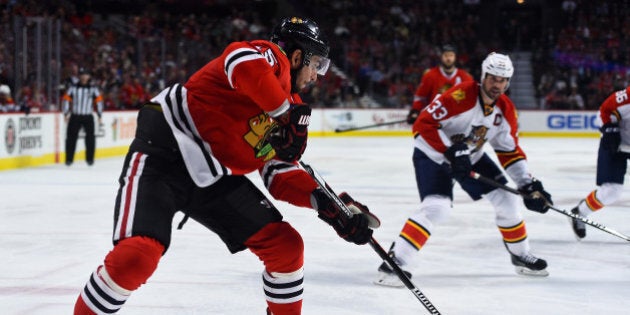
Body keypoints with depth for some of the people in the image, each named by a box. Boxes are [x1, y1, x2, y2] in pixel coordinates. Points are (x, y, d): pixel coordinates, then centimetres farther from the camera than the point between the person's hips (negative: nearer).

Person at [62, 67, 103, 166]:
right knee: (71, 137, -2)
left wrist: (100, 116, 3)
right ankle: (69, 159, 5)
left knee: (90, 137, -5)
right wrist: (66, 114, -2)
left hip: (88, 117, 0)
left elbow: (99, 101, 5)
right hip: (75, 116, 0)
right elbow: (66, 99, 3)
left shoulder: (93, 89, 3)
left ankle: (90, 158, 7)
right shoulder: (73, 88, 2)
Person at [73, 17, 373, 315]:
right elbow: (241, 61, -33)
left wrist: (325, 204, -2)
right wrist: (285, 112, -23)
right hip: (163, 155, -9)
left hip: (213, 178, 9)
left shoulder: (291, 106, 16)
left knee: (286, 246, 4)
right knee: (137, 256, -27)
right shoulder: (272, 57, -7)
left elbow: (280, 174, 13)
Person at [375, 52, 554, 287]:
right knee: (436, 207, -27)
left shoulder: (506, 110, -6)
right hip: (433, 156, -7)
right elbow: (423, 125, -29)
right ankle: (393, 263, -25)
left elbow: (510, 151, 4)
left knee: (506, 199, 5)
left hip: (470, 157, 7)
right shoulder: (461, 96, -28)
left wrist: (529, 185, -4)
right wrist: (451, 151, -33)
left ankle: (521, 256, 27)